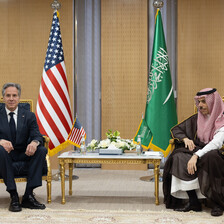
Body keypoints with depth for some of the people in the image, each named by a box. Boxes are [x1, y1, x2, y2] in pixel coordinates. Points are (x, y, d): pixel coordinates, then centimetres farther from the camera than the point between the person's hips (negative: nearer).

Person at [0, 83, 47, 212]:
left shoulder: (29, 116, 6)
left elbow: (37, 136, -6)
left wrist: (35, 142, -32)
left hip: (24, 154, 2)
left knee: (42, 150, -27)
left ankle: (28, 195, -25)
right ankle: (14, 196, -32)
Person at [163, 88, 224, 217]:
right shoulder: (196, 119, 12)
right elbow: (176, 129, 16)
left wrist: (196, 155, -33)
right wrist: (185, 138, -7)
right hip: (197, 152, 4)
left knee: (210, 157, -39)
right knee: (178, 157, -27)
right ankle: (194, 202, -25)